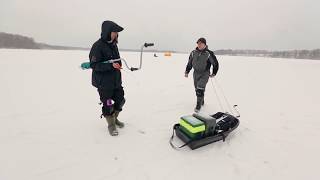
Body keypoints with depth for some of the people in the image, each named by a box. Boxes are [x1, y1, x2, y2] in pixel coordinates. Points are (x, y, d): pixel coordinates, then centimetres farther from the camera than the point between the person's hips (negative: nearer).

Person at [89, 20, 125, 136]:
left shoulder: (113, 44, 9)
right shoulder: (98, 46, -15)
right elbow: (94, 65, -18)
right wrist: (111, 65, -27)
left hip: (116, 80, 8)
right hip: (104, 82, -7)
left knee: (120, 100, 13)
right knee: (107, 104, 4)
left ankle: (114, 118, 38)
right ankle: (111, 125, 25)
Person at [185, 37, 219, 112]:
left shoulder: (209, 53, -13)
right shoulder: (193, 53, 0)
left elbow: (215, 63, -1)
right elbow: (189, 63, 13)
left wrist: (214, 73, 2)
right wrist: (187, 71, 11)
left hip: (205, 74, -5)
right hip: (196, 73, 5)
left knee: (200, 89, -16)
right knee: (197, 89, 13)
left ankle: (198, 105, -2)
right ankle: (202, 101, 37)